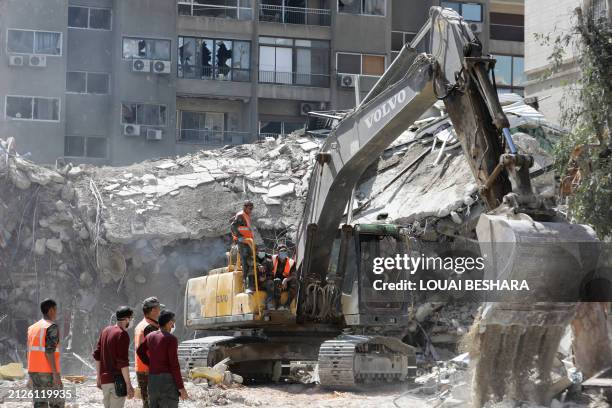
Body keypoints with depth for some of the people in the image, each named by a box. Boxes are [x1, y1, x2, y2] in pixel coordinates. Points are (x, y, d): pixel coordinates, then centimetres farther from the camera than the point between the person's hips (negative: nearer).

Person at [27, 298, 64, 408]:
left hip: (35, 371, 7)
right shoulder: (52, 327, -12)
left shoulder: (33, 328, 14)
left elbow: (30, 352, 15)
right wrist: (56, 373, -20)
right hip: (49, 372, -7)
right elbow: (49, 351, -19)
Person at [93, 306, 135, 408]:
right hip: (117, 380, -8)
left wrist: (99, 377, 23)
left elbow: (97, 355, 15)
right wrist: (128, 384, -17)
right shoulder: (123, 334, -13)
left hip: (104, 379, 8)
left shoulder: (106, 330, 11)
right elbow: (123, 362, -19)